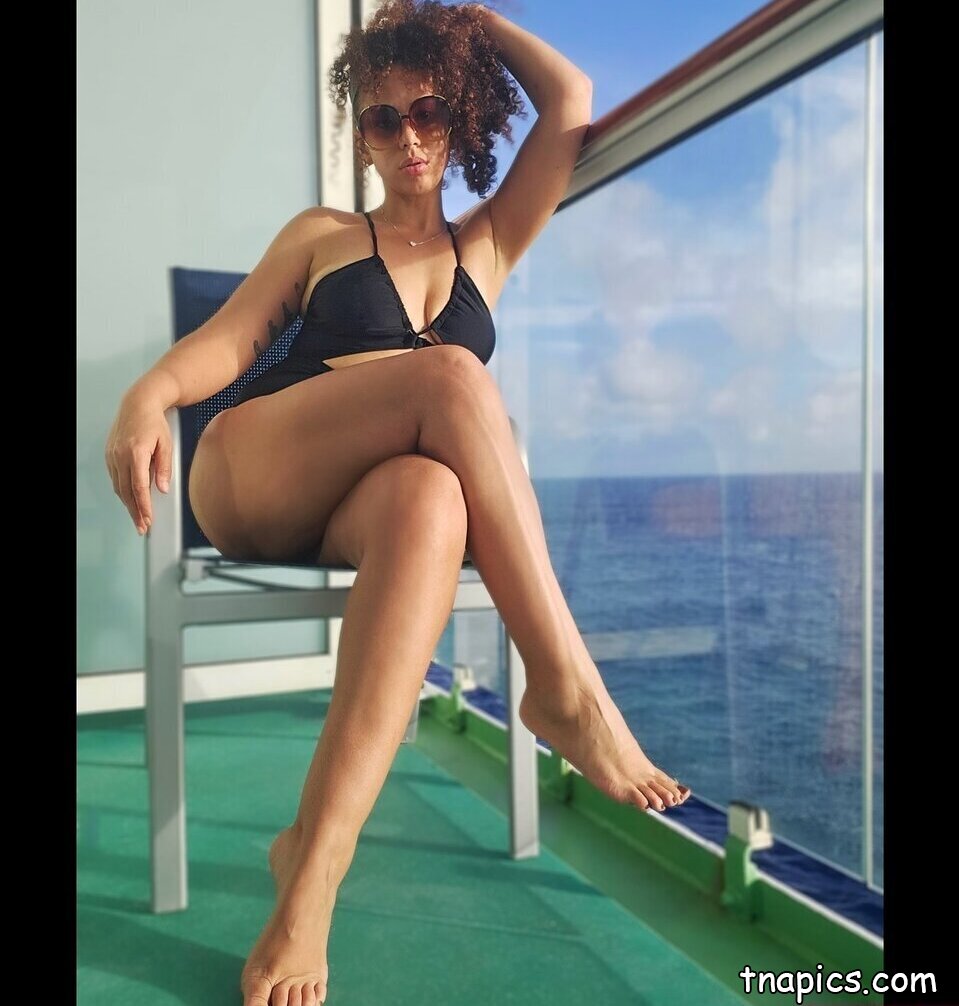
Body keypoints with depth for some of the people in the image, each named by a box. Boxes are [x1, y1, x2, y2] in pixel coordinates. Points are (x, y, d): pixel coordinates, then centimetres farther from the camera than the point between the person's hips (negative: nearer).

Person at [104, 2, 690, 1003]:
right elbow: (226, 340, 7)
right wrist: (148, 394, -14)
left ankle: (312, 863, -41)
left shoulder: (488, 245, 22)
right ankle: (563, 685, -31)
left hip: (370, 501, 1)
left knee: (429, 502, -38)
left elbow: (570, 102, 17)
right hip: (249, 478, -1)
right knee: (449, 372, -30)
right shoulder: (322, 235, 20)